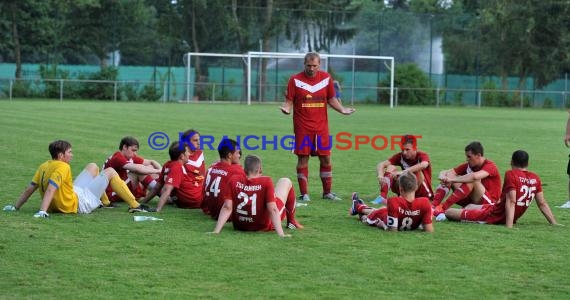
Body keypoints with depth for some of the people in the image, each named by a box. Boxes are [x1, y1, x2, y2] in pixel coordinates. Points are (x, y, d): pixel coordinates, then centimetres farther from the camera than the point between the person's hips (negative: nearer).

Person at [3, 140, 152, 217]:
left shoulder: (43, 167, -4)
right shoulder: (62, 167, -27)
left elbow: (29, 189, -5)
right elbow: (50, 190, -37)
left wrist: (15, 207, -2)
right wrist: (42, 212, -46)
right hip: (79, 203, -9)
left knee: (93, 166, 26)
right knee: (110, 172, 3)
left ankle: (105, 202, 41)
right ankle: (135, 206, 9)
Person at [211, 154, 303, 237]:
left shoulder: (233, 180, -15)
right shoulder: (266, 181, -22)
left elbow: (227, 207, -19)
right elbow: (272, 209, -27)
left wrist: (216, 231, -19)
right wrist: (281, 234, -28)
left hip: (239, 226, 3)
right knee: (285, 182, 12)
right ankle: (291, 222, 26)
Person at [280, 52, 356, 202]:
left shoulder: (326, 78, 5)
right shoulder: (295, 80, -3)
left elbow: (331, 99, 13)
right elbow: (289, 100, -1)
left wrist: (342, 109, -3)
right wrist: (286, 108, -23)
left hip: (321, 126, 3)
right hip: (302, 127, -3)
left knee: (326, 158, 5)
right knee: (303, 159, -1)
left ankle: (327, 192, 17)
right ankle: (304, 194, 7)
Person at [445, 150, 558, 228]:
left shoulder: (511, 174, -18)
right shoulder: (535, 178, 0)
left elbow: (511, 201, -27)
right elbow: (542, 204, 2)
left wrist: (509, 226, -33)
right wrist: (554, 223, 9)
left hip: (494, 215, -8)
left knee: (448, 212, -1)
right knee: (470, 206, 31)